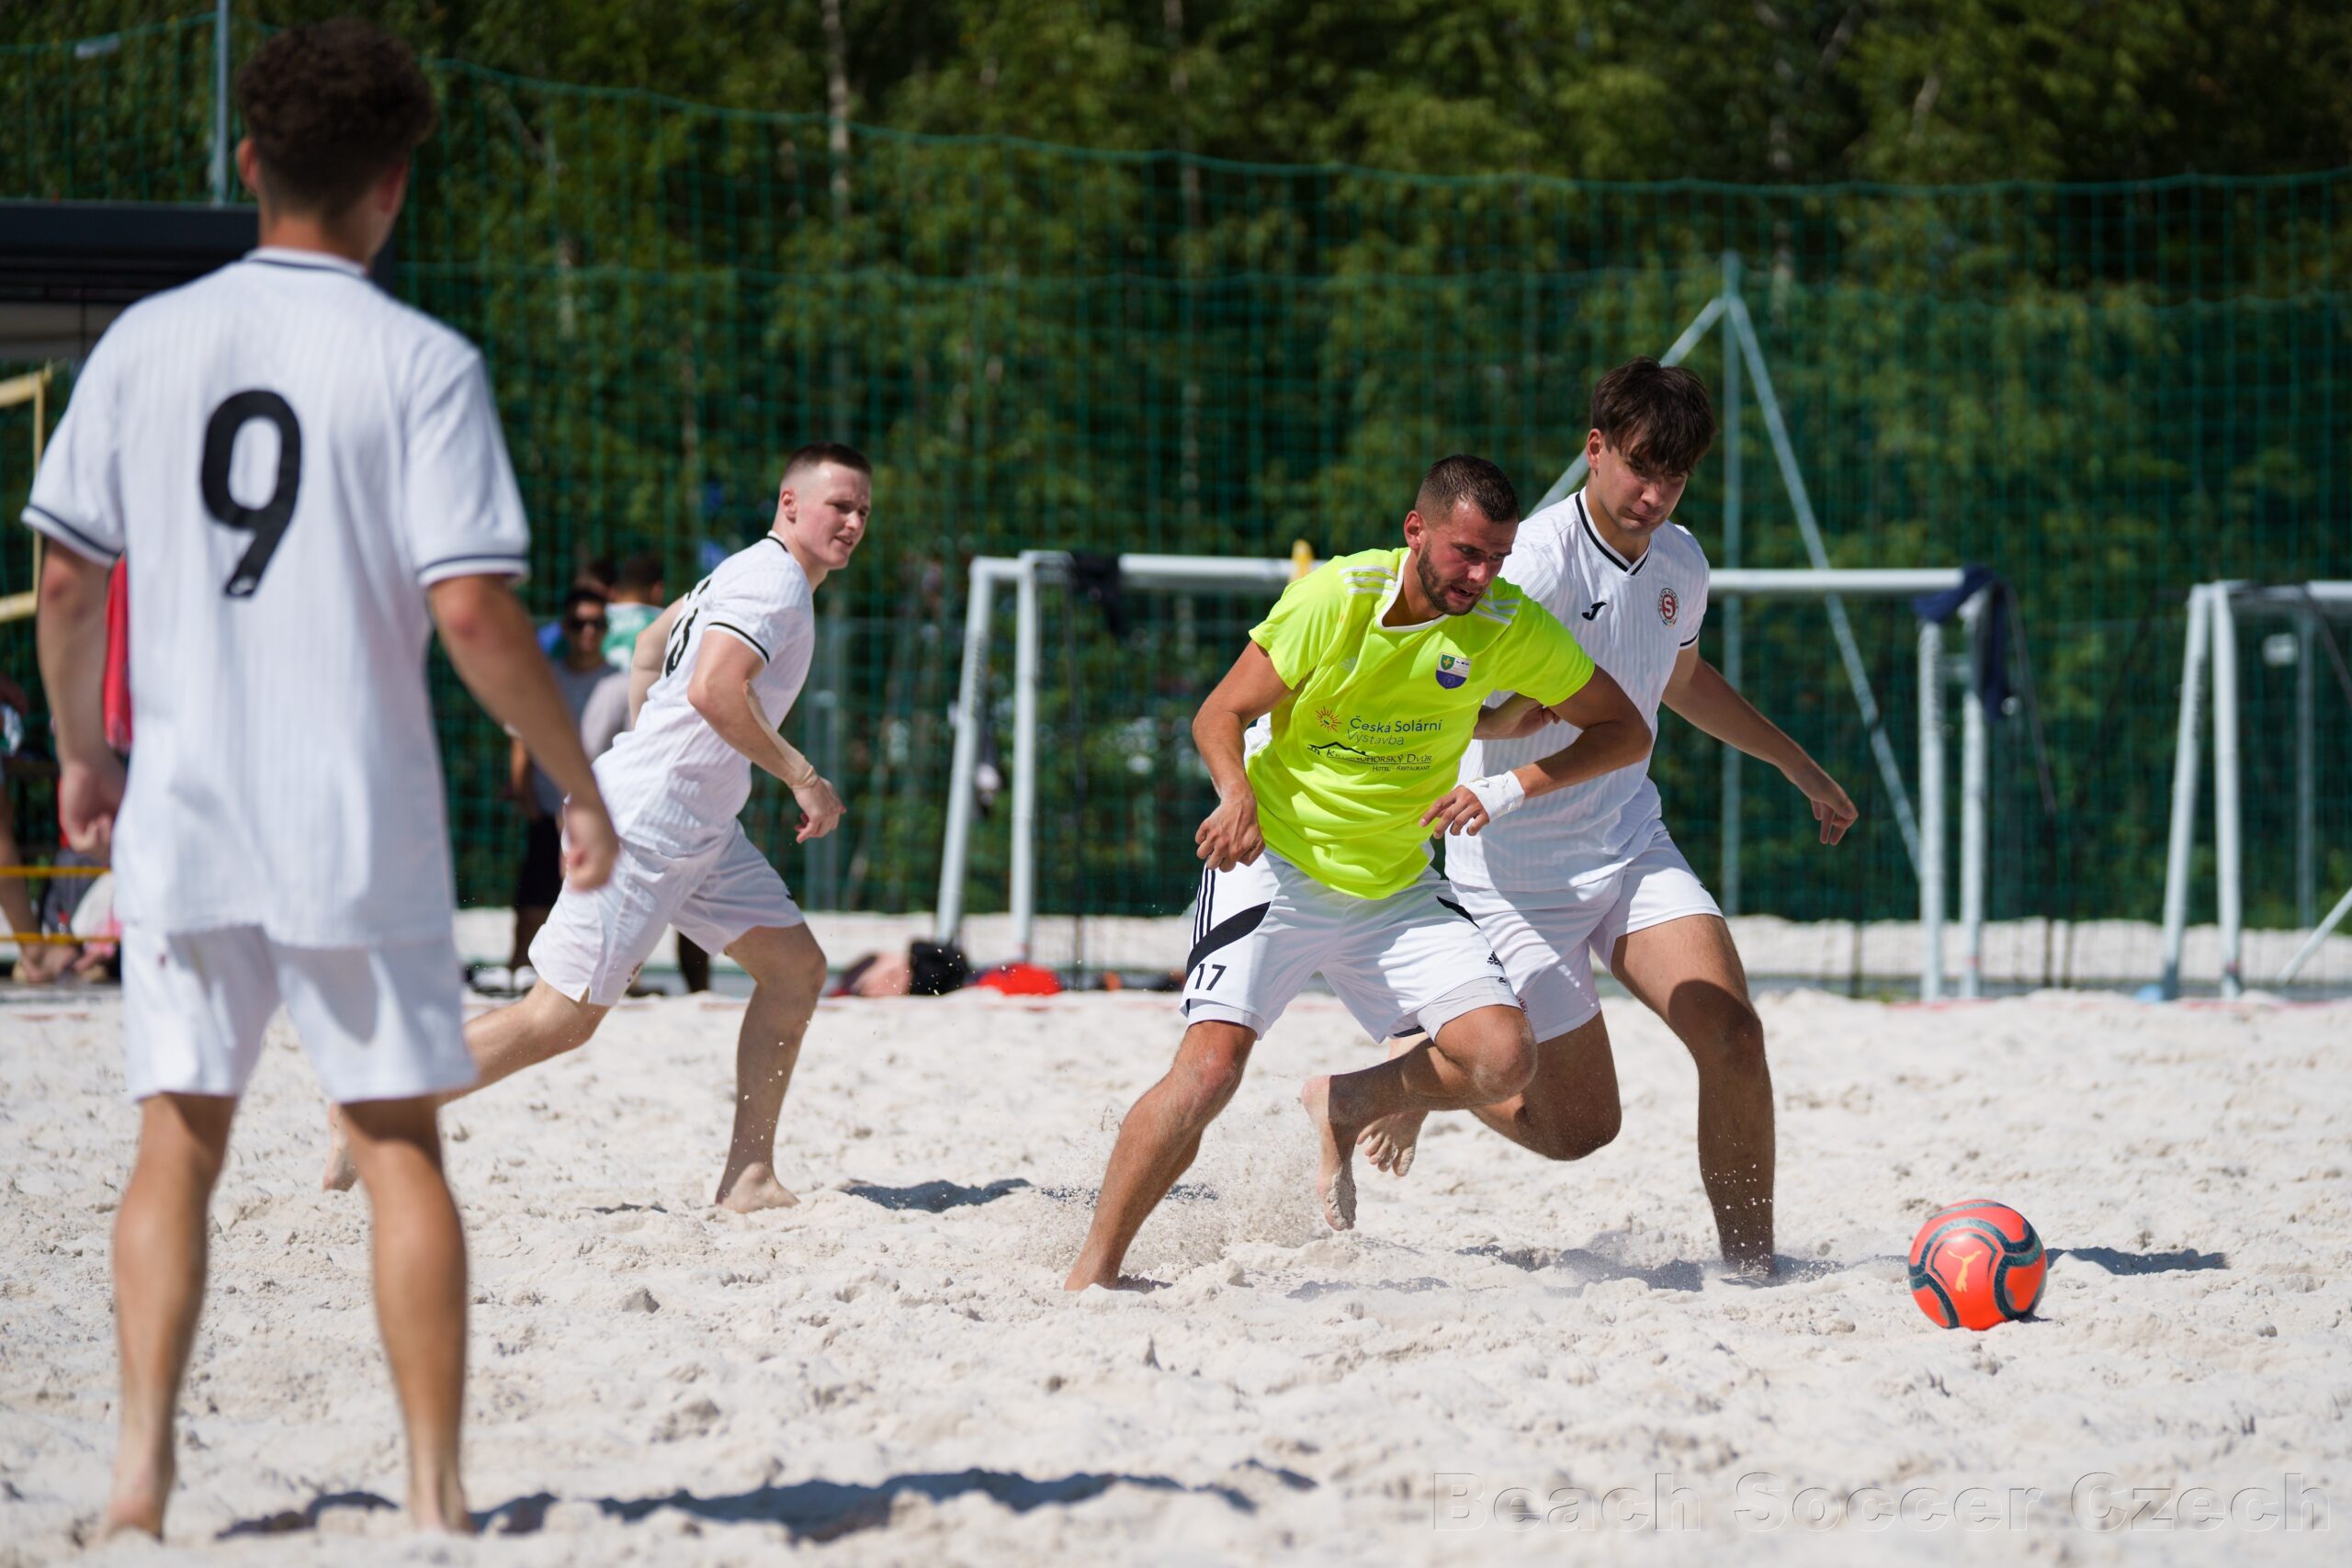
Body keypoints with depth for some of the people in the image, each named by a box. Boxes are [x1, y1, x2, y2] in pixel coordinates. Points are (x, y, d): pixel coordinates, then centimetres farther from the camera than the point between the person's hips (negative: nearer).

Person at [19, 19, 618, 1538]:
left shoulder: (147, 342, 3)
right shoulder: (422, 364, -8)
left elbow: (66, 577, 6)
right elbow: (472, 613, -13)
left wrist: (82, 748, 22)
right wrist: (582, 785, -2)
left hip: (182, 815, 3)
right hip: (361, 818, -3)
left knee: (178, 1142, 9)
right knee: (398, 1146, 5)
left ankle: (144, 1461, -4)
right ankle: (435, 1486, 4)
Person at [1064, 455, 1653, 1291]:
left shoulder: (1508, 624, -8)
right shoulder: (1334, 597, -15)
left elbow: (1626, 730, -1)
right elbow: (1220, 715, -8)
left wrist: (1513, 788, -17)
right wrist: (1238, 796, -30)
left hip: (1396, 891, 3)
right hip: (1276, 865, -3)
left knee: (1502, 1057, -15)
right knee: (1209, 1066, -21)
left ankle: (1346, 1105, 14)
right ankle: (1092, 1272, -8)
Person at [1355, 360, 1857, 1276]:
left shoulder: (1679, 562, 3)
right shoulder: (1534, 564, -21)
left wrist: (1800, 767, 32)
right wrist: (1524, 706, -45)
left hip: (1633, 847, 6)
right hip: (1518, 867, -6)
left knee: (1732, 1034, -16)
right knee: (1578, 1127, -4)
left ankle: (1752, 1266, -5)